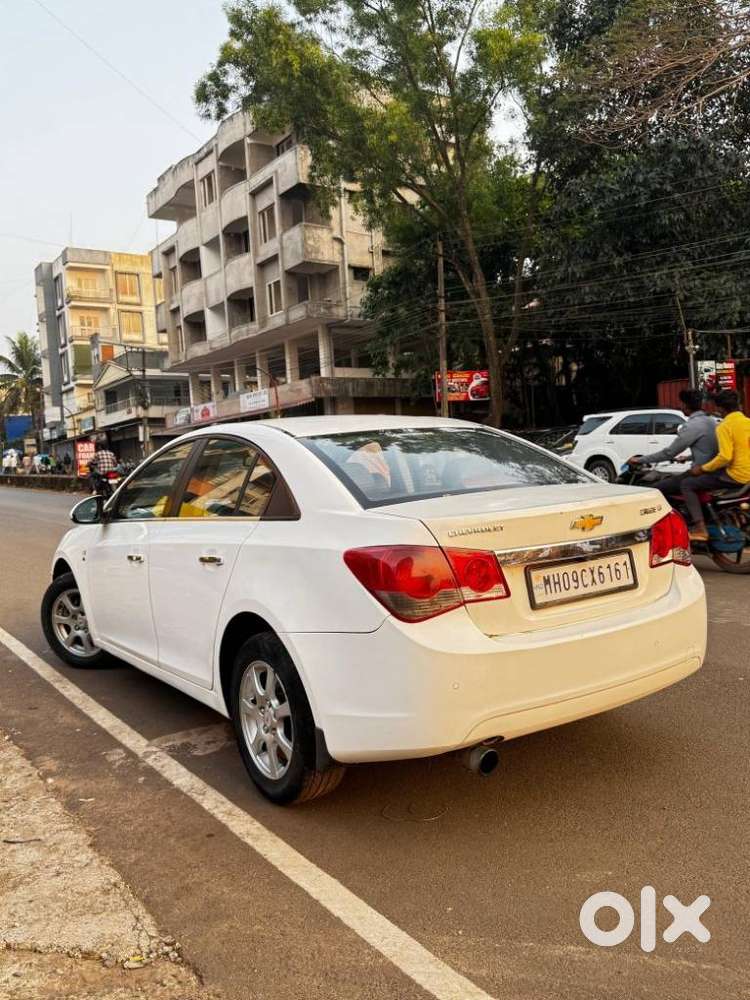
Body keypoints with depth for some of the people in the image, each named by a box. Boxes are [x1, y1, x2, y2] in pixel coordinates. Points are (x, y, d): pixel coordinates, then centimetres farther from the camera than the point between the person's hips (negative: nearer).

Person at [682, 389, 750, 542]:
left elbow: (725, 457, -24)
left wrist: (703, 468, -12)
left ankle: (699, 529, -15)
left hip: (736, 476, -8)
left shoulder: (724, 427, -14)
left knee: (687, 484, -3)